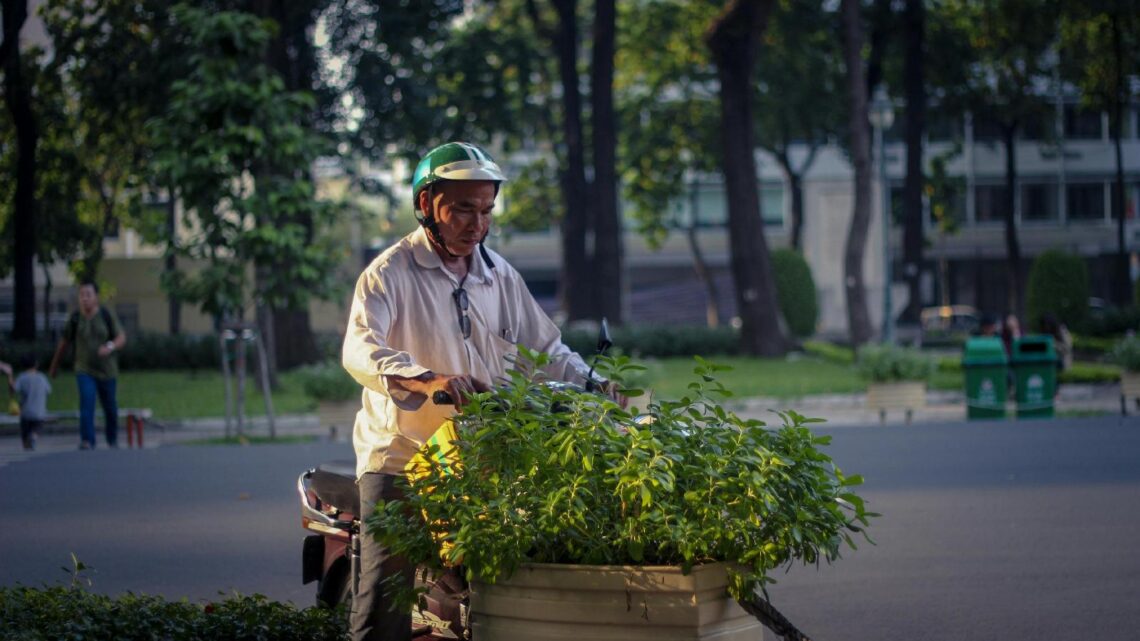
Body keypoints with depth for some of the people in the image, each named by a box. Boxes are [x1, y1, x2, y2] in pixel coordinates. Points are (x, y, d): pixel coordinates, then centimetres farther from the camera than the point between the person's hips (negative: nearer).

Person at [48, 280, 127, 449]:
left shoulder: (107, 315, -8)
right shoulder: (75, 317, -5)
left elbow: (122, 338, -7)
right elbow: (64, 342, 8)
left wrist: (110, 347, -30)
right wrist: (53, 366, 16)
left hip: (107, 371, 0)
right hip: (84, 371, 0)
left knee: (110, 408, 11)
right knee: (87, 403, -20)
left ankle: (113, 440, 34)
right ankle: (87, 442, -25)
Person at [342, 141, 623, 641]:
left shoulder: (501, 277, 13)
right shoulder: (390, 274, -7)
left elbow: (547, 349, 21)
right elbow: (359, 350, -24)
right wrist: (428, 380, -42)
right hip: (400, 459, -5)